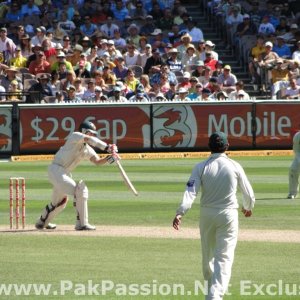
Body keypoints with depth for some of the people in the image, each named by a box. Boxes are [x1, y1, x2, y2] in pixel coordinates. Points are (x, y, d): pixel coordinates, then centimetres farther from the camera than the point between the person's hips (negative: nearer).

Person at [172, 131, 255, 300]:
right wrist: (248, 207, 24)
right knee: (224, 257, -5)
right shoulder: (235, 166, -4)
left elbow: (191, 191, -16)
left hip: (207, 215, 2)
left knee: (208, 254, 19)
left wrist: (180, 213, -22)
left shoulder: (201, 167, -5)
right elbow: (248, 193, 4)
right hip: (229, 214, -2)